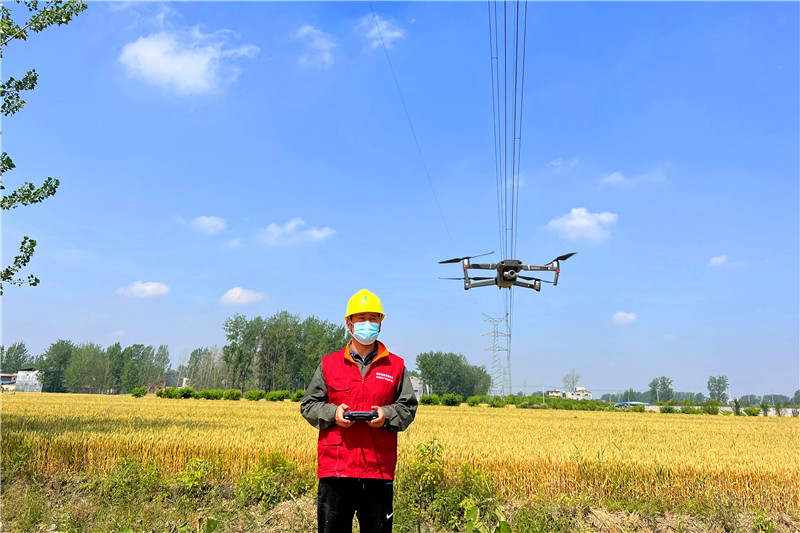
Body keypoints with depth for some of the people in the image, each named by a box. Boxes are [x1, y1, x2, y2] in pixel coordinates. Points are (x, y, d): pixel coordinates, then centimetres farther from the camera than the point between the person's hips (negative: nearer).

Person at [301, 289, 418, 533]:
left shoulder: (395, 366, 9)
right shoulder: (329, 364, 9)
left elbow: (408, 408, 10)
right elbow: (308, 406, 11)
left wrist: (386, 415, -10)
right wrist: (333, 413, -8)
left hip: (379, 468, 0)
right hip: (335, 466, 0)